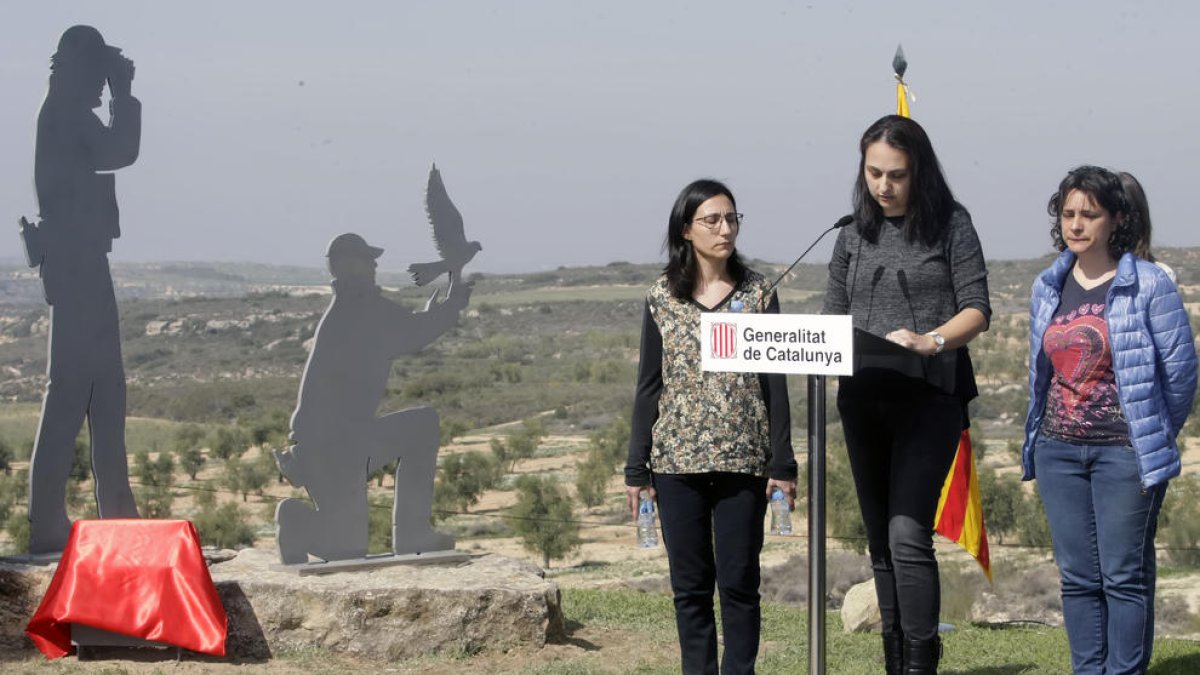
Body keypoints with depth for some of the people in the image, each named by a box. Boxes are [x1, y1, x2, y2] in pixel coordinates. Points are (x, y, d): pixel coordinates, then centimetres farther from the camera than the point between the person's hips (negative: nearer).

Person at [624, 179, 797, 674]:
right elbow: (648, 386, 8)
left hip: (743, 460, -1)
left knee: (739, 580, 0)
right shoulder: (661, 298, 6)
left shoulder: (758, 293, 4)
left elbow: (774, 383, 3)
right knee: (690, 583, 5)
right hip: (678, 460, 1)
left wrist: (782, 465, -3)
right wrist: (637, 469, 5)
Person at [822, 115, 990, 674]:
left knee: (907, 535, -17)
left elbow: (976, 310, -3)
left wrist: (929, 341, -22)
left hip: (928, 397, -5)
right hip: (863, 398, 6)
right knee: (881, 540, 9)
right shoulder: (854, 234, 13)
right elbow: (832, 317, 14)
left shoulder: (950, 224, 0)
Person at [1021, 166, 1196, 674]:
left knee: (1125, 577, -3)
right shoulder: (1048, 287, 9)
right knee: (1077, 576, 7)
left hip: (1124, 452, -5)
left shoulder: (1148, 285, -7)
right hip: (1058, 450, 5)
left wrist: (1157, 438, 5)